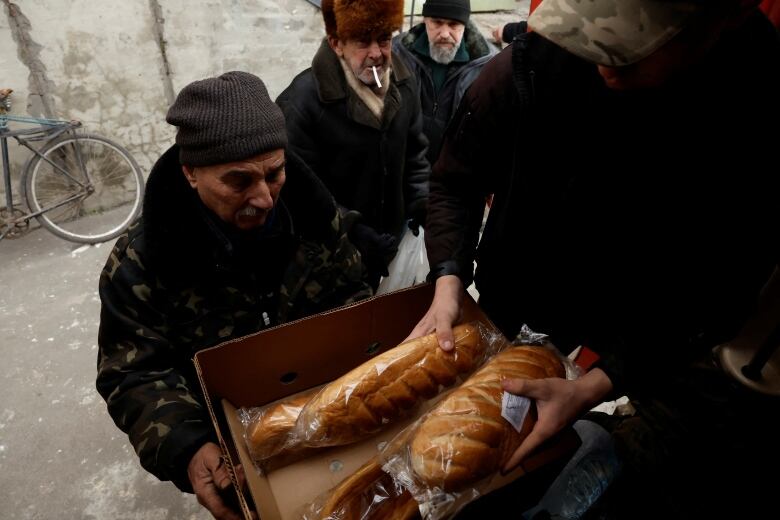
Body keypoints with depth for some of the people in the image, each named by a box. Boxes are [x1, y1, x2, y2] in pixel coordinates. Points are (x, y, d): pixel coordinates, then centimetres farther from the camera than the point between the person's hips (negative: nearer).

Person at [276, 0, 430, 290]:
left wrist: (423, 203, -7)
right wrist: (352, 232, -29)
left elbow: (414, 152, 7)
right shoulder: (302, 102, -24)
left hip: (387, 241, 6)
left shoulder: (403, 83, -3)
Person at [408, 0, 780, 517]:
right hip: (502, 315, 2)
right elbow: (455, 184, -8)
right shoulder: (532, 65, -22)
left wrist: (593, 386, -27)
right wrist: (449, 285, -23)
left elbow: (703, 297, -17)